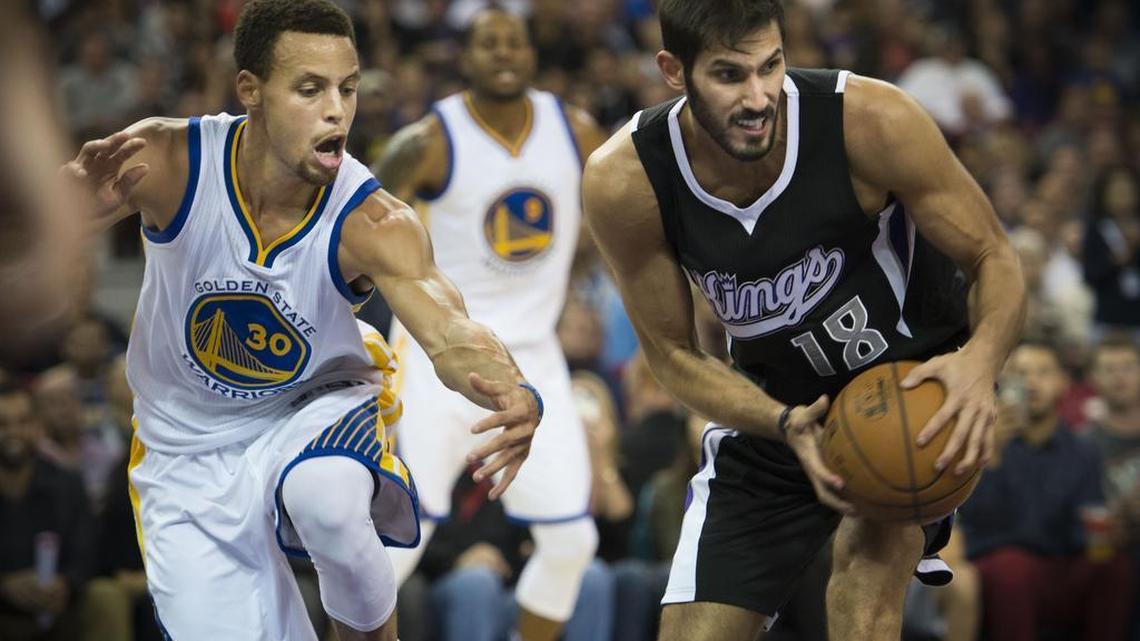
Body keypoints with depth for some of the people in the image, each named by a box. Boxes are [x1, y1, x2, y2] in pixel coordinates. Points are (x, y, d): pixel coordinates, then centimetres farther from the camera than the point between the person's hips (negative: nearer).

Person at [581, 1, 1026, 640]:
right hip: (772, 404, 3)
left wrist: (980, 362, -40)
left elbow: (997, 261, -17)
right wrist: (785, 426, -27)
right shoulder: (624, 182, -21)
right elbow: (674, 353, -9)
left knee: (868, 562, -28)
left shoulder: (871, 120, -27)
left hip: (915, 370, -3)